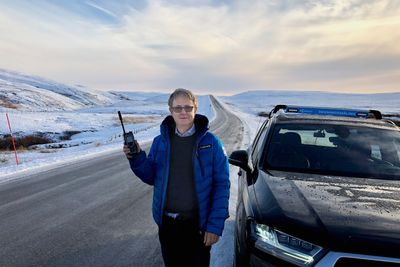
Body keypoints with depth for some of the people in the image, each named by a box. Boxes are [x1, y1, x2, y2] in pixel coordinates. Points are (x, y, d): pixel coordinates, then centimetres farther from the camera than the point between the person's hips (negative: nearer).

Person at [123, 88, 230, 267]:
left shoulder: (211, 142, -9)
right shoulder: (160, 141, 1)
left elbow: (222, 184, -9)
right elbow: (151, 178, 7)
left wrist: (215, 225, -13)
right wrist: (136, 158, -11)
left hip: (197, 224, -3)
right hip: (167, 223, 3)